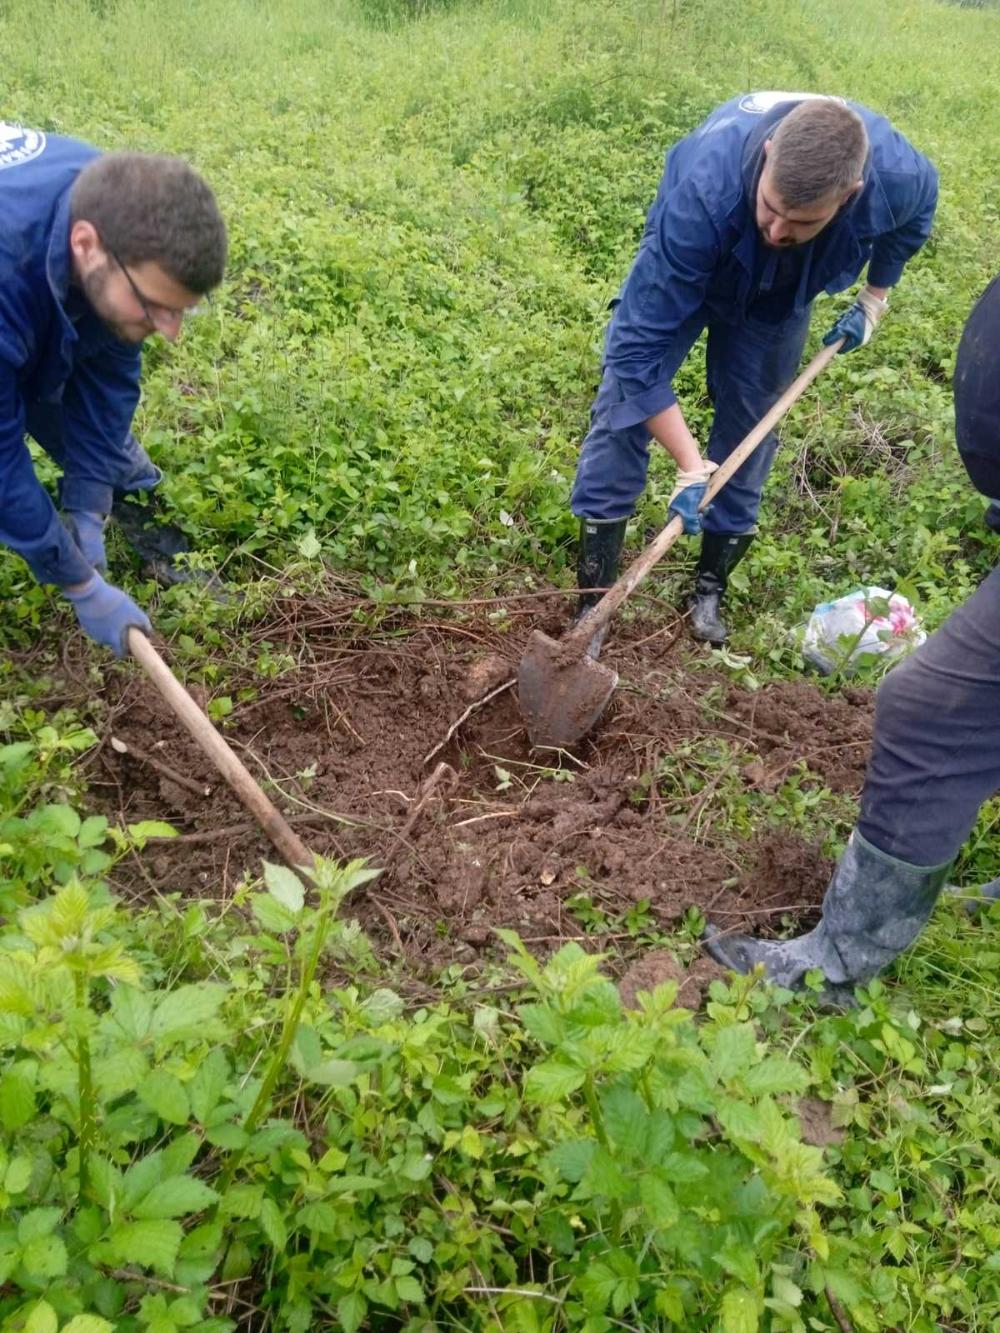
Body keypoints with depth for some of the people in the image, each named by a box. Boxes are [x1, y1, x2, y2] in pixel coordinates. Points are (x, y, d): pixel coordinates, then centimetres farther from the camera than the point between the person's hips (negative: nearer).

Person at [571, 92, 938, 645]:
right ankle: (592, 607, -6)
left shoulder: (899, 176, -34)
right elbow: (639, 344, -41)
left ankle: (710, 589, 21)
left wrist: (875, 298, 0)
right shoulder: (704, 190, -46)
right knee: (622, 412, -13)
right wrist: (691, 467, -41)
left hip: (779, 299, 3)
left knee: (748, 431, 3)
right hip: (685, 268, -2)